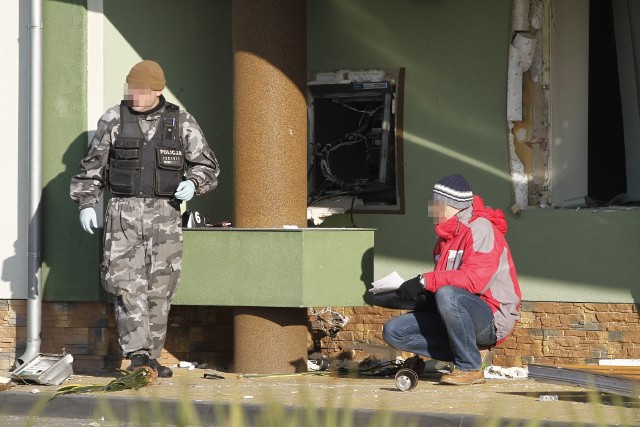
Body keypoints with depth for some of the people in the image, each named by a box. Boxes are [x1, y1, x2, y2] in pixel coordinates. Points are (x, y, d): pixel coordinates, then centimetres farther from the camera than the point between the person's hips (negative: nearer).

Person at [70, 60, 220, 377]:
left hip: (165, 214, 1)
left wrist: (193, 183, -11)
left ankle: (151, 358, 11)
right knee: (127, 284, -13)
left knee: (159, 288, 3)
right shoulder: (114, 119, 4)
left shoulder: (182, 123, 4)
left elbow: (207, 165, 9)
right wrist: (86, 203, 1)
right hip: (124, 212, -1)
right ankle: (137, 354, -17)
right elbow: (92, 165, 10)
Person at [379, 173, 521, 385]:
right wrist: (409, 293, 0)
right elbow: (441, 282, 18)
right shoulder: (447, 235, 19)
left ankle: (470, 367, -22)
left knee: (447, 295, -39)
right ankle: (466, 355, -7)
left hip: (492, 318, -9)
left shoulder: (480, 229, -11)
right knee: (393, 331, -5)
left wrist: (425, 281, -25)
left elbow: (475, 279, -25)